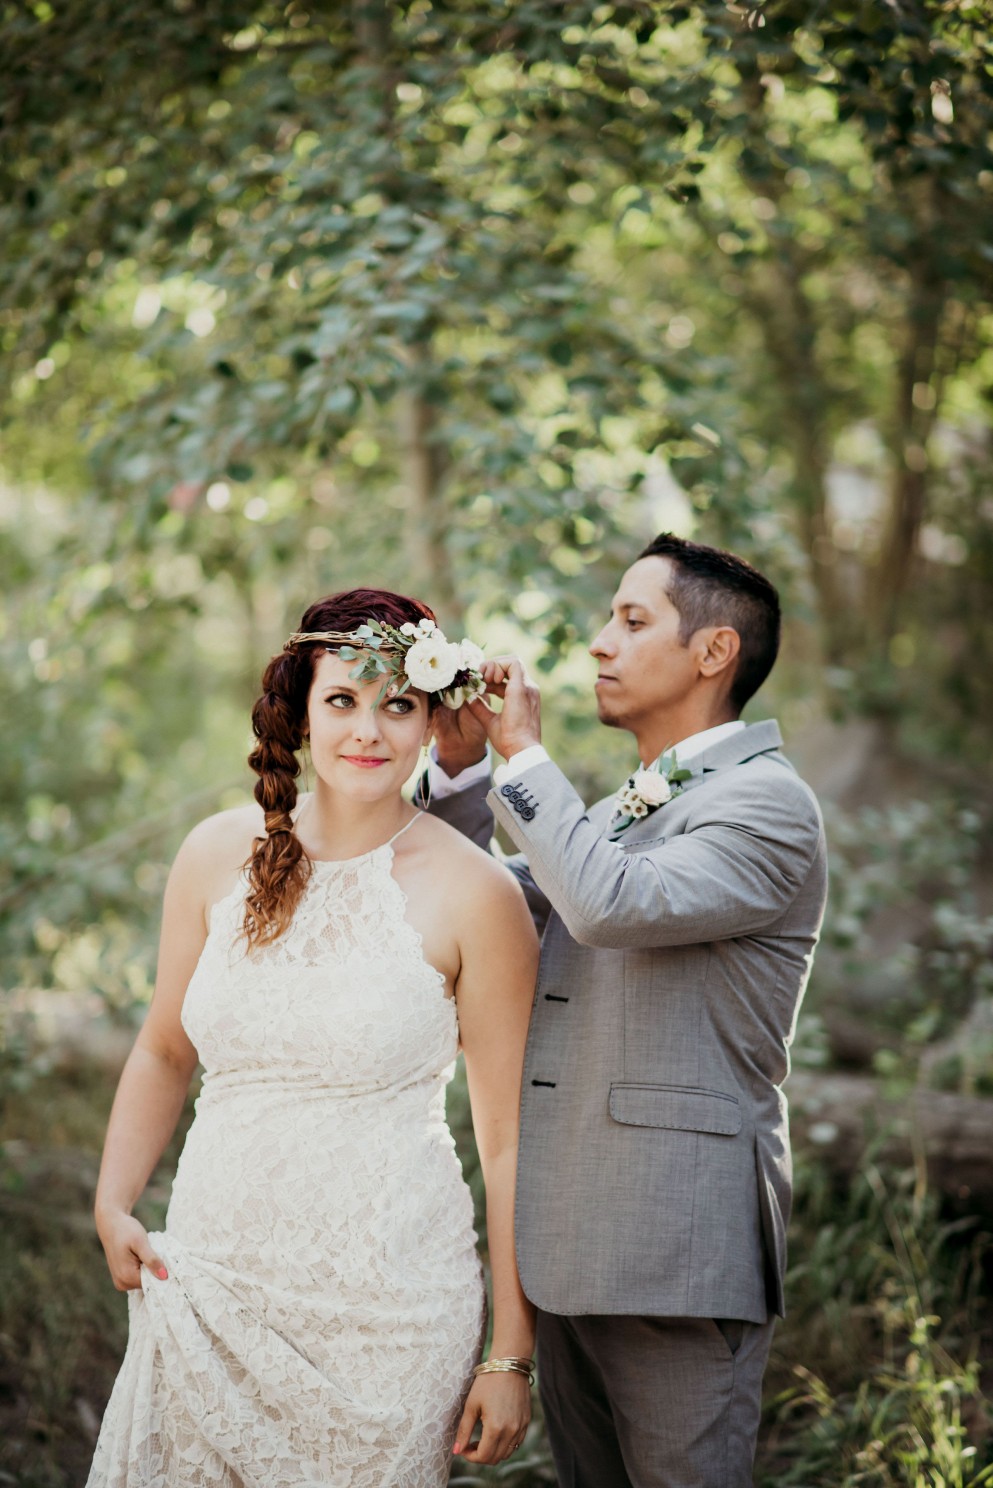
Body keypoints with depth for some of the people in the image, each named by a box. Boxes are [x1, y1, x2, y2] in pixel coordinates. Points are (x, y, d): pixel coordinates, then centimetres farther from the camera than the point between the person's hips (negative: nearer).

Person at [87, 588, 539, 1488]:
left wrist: (512, 1355, -6)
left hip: (383, 1307, -3)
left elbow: (509, 1136, -6)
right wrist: (113, 1206, 4)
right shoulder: (220, 856, 2)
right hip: (206, 1290, 4)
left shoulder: (474, 893, -9)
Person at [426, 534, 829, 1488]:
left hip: (676, 1255, -9)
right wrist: (459, 764, 9)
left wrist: (525, 754, -14)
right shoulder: (615, 813, 19)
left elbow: (615, 904, -26)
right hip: (570, 1246, 9)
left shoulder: (766, 803, -10)